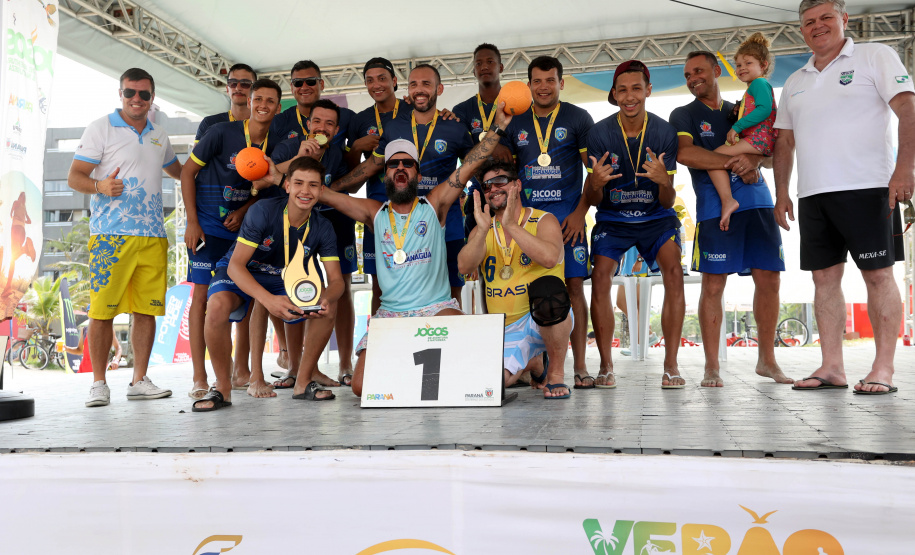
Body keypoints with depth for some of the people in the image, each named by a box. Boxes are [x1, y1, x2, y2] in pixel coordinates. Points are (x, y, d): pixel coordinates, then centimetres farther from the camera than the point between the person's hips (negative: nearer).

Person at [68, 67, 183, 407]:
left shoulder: (159, 137, 19)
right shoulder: (100, 128, 4)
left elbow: (178, 172, 36)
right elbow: (74, 177, -1)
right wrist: (100, 186, -21)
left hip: (153, 236, 5)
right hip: (110, 234, -4)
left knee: (147, 310, 3)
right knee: (102, 310, -5)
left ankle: (139, 380, 12)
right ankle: (99, 383, 7)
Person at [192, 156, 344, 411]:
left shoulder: (322, 228, -12)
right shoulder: (263, 211, -26)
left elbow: (336, 280, -13)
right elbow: (236, 265, -30)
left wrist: (326, 298, -39)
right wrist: (268, 300, -47)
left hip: (284, 279, 4)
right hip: (239, 275, -3)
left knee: (328, 308, -20)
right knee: (217, 305, -36)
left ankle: (303, 383, -3)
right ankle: (222, 389, -15)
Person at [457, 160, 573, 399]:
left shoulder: (543, 220, -1)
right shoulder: (483, 230, 10)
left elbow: (550, 258, -23)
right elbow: (464, 267, -9)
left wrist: (511, 225, -27)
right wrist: (483, 230, -23)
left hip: (547, 321, -3)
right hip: (506, 331, 4)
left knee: (547, 288, -37)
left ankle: (556, 373, -15)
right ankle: (530, 364, 16)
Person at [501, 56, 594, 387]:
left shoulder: (577, 118, 5)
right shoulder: (516, 124, 13)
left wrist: (580, 212, -9)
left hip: (567, 216, -2)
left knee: (574, 285, -6)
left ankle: (579, 365, -1)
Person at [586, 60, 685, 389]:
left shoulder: (664, 132, -11)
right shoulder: (599, 133, -11)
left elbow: (667, 202, -11)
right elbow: (593, 201, -10)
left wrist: (663, 181, -34)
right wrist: (595, 184, -33)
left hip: (655, 216, 0)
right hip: (612, 217, 0)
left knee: (673, 274, -23)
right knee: (600, 278, -22)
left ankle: (671, 365, -15)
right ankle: (606, 366, -11)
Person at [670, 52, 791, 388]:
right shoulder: (683, 115, 11)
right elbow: (684, 153, -8)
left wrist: (752, 160, -13)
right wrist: (733, 163, -12)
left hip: (757, 201, 4)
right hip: (715, 206, -4)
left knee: (769, 279, 1)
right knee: (713, 285, -7)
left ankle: (767, 360, 15)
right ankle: (712, 367, 1)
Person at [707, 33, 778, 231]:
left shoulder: (759, 83, -3)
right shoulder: (751, 90, 30)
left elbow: (764, 109, -20)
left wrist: (737, 127, -21)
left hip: (759, 138, -12)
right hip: (760, 142, 12)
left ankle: (727, 199, -32)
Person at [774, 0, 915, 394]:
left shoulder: (875, 56, 5)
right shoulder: (795, 82, 19)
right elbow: (785, 142, 20)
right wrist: (781, 193, 12)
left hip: (865, 187, -5)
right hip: (812, 195, 5)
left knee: (878, 274, -4)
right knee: (825, 277, 4)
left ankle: (883, 369, 0)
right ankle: (832, 367, 8)